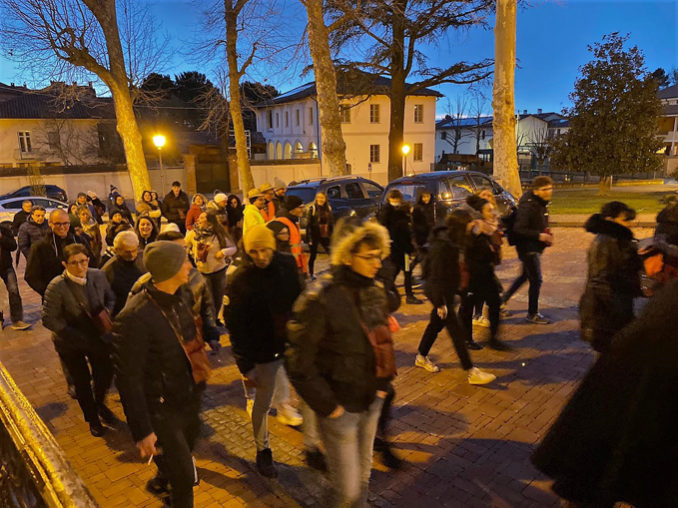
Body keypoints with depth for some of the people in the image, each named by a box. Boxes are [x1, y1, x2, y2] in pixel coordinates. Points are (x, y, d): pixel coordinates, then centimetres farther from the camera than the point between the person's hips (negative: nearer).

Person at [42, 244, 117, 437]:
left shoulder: (98, 276, -12)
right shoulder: (57, 286, -24)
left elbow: (110, 298, 5)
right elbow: (49, 319, -22)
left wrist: (106, 313, -17)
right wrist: (82, 339, -23)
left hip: (96, 336, 3)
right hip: (70, 343, -3)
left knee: (106, 373, 10)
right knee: (82, 381, 11)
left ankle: (100, 404, 45)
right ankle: (92, 419, 38)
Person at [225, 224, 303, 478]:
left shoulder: (287, 264, -8)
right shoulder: (241, 279, -18)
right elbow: (236, 326, -13)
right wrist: (246, 367, -12)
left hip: (292, 342, 3)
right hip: (263, 351, -3)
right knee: (262, 404, 13)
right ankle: (263, 452, 36)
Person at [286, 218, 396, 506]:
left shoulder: (375, 292, -2)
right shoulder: (319, 298, -22)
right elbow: (299, 364, -18)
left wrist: (382, 386, 8)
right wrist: (329, 407, -13)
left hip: (371, 403, 6)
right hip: (340, 408, -5)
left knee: (363, 478, 22)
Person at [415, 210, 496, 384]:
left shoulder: (451, 242, 4)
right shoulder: (442, 246, -25)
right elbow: (436, 276, -25)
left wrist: (455, 291, 21)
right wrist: (440, 303, -23)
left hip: (447, 291, 10)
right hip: (440, 293, -10)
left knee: (436, 323, 20)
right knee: (456, 331, -5)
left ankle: (421, 357, 37)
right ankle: (472, 373, 3)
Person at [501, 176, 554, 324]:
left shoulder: (541, 203, 8)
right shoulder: (528, 206, -22)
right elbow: (518, 229, -26)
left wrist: (546, 234, 7)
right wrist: (539, 235, -26)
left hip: (534, 247, 10)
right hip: (527, 247, -10)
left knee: (525, 276, 21)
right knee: (536, 280, -2)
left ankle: (502, 301, 33)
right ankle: (532, 314, 12)